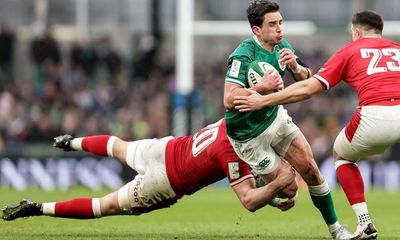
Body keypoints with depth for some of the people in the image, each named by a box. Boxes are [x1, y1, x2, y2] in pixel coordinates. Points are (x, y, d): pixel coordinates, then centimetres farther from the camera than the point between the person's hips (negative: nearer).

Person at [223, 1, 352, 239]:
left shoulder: (282, 46, -3)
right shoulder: (243, 55, -27)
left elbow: (309, 81, 2)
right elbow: (229, 100, -33)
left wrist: (296, 67, -18)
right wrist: (262, 87, -39)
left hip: (276, 117, 7)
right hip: (250, 136, -7)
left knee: (310, 168, -2)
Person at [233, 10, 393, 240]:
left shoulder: (350, 50, 18)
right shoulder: (395, 48, 25)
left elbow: (309, 88, 13)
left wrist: (263, 100, 18)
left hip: (375, 116, -2)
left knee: (341, 154, 28)